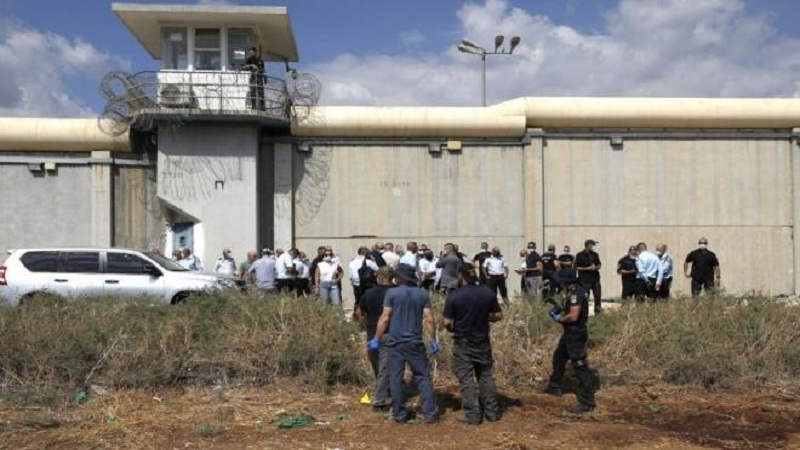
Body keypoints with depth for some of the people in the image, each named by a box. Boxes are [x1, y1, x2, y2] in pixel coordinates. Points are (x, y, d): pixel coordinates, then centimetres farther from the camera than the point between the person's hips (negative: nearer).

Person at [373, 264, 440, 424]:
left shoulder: (392, 293, -4)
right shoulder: (423, 294, 3)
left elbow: (384, 318, -8)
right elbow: (429, 319, -2)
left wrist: (376, 339, -1)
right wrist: (433, 340, 6)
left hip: (395, 342, -2)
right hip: (415, 342, 2)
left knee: (395, 379, 6)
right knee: (423, 377, 8)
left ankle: (400, 414, 10)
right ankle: (430, 413, 5)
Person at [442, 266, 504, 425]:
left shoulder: (454, 295, -15)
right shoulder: (488, 293, -5)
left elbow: (446, 322, -13)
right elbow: (498, 316, 2)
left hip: (463, 343, -3)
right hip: (483, 341, 4)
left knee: (466, 379, 4)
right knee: (486, 376, 15)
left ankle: (472, 415, 5)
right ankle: (492, 412, 20)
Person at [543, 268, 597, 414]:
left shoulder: (575, 293, -24)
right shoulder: (574, 290, 8)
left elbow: (573, 316, -29)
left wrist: (559, 319, -13)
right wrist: (560, 310, 8)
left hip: (576, 334, -11)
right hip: (570, 332, 11)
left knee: (580, 366, -8)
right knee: (558, 357, 25)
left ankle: (587, 401, -5)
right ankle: (555, 387, 41)